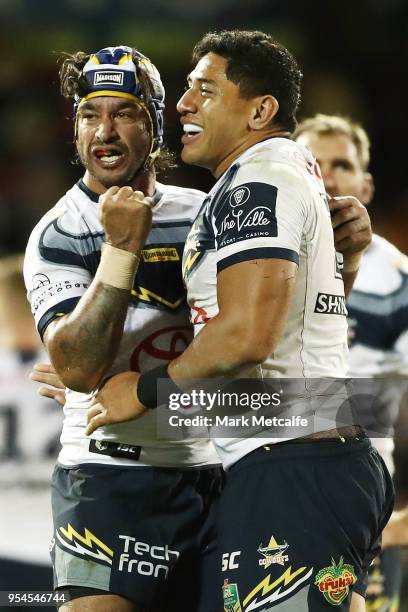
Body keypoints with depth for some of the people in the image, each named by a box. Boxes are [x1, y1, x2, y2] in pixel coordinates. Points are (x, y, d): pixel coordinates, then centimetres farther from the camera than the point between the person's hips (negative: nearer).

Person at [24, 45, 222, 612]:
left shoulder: (201, 214, 9)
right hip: (111, 474, -5)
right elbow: (79, 369, -20)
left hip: (211, 470, 5)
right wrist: (122, 247, -23)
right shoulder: (57, 236, -5)